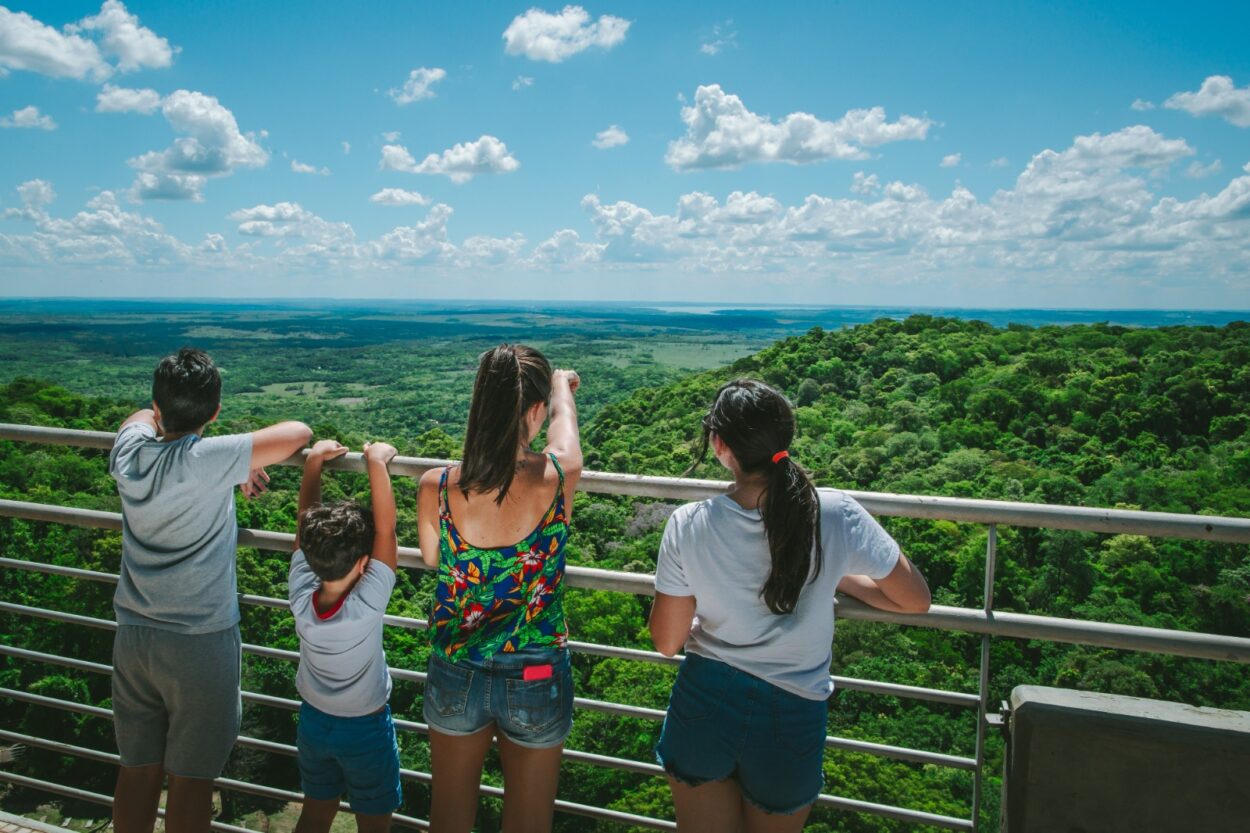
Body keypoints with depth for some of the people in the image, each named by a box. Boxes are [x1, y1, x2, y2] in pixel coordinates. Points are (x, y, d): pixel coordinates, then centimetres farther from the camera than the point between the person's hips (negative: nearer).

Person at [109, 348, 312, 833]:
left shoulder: (129, 450, -4)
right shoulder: (207, 461, -21)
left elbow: (146, 416, 19)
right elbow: (298, 433, -17)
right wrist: (249, 458, 3)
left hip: (132, 637, 5)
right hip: (200, 642, -5)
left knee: (137, 770, 18)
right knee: (191, 779, 10)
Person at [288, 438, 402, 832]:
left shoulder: (300, 596, -22)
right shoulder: (367, 605, -33)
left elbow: (306, 525, -13)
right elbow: (386, 530, -33)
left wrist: (313, 462, -9)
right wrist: (377, 462, -29)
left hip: (313, 721, 4)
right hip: (365, 728, -4)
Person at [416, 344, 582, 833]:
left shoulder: (436, 488, -20)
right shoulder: (557, 478, -23)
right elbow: (563, 417, 2)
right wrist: (563, 386, 25)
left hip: (455, 677, 2)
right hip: (536, 683, -1)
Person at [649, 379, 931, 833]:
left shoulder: (688, 526, -18)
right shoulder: (837, 516, -19)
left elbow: (666, 642, -6)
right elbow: (916, 600, -4)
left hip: (703, 708, -1)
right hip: (791, 719, 1)